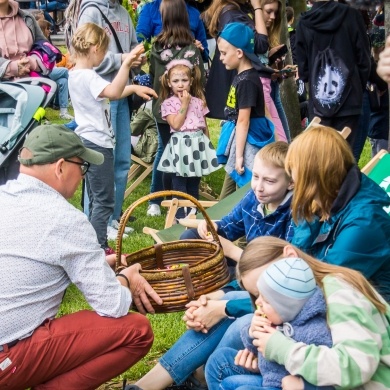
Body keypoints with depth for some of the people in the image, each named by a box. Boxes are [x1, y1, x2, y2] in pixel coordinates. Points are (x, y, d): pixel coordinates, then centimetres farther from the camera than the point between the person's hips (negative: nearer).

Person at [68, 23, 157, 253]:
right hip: (97, 143, -10)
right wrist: (126, 64, -43)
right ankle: (100, 248, -1)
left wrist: (133, 88, 23)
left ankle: (95, 245, 24)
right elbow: (114, 93, -37)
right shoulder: (87, 77, -18)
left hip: (88, 141, 10)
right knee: (104, 201, -5)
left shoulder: (76, 75, 13)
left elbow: (108, 93, 26)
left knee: (96, 200, 17)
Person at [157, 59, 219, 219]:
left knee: (194, 185, 13)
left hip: (198, 143, 4)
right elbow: (176, 125, -15)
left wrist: (207, 145, 12)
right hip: (181, 146, -4)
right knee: (179, 186, -1)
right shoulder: (168, 103, -4)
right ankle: (180, 217, 5)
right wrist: (184, 104, -12)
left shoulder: (199, 101, 8)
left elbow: (205, 126, 13)